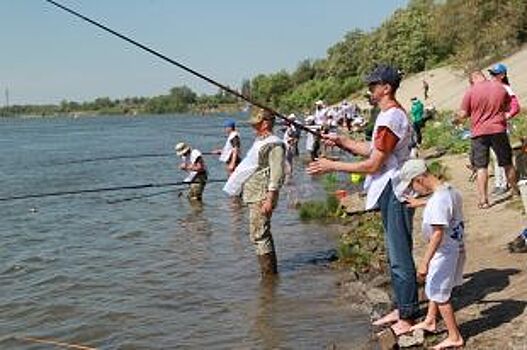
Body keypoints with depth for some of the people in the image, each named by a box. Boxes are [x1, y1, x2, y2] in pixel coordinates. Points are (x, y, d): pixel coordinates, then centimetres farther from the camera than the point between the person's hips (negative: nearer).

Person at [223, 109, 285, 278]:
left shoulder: (274, 144, -13)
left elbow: (276, 174, -19)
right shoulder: (260, 142, 18)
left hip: (262, 197, -10)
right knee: (263, 234, 16)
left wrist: (269, 199, -24)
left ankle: (269, 274, -3)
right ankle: (271, 271, 26)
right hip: (253, 195, 10)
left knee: (259, 235, -10)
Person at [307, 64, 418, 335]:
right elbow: (372, 150, 18)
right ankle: (401, 308, 27)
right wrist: (342, 141, 8)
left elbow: (373, 164, -20)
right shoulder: (390, 115, 16)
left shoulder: (390, 119, -19)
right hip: (390, 192, 11)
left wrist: (332, 166, -14)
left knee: (400, 257, -5)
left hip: (395, 193, -11)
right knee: (396, 254, 17)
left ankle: (408, 317, 3)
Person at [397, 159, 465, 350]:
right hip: (457, 247, 10)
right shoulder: (450, 189, -1)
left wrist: (424, 262, -29)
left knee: (439, 293, 7)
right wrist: (421, 203, 30)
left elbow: (438, 234, -32)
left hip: (445, 251, -10)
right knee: (434, 286, 26)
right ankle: (430, 321, 44)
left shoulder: (438, 200, -29)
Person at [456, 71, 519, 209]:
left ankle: (483, 200, -3)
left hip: (479, 132, -3)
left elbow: (463, 114, -7)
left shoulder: (471, 91, -7)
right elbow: (508, 107, 14)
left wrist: (457, 120, 13)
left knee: (481, 167, 1)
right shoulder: (500, 87, 4)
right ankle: (516, 191, 31)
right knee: (507, 163, 17)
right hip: (499, 130, 3)